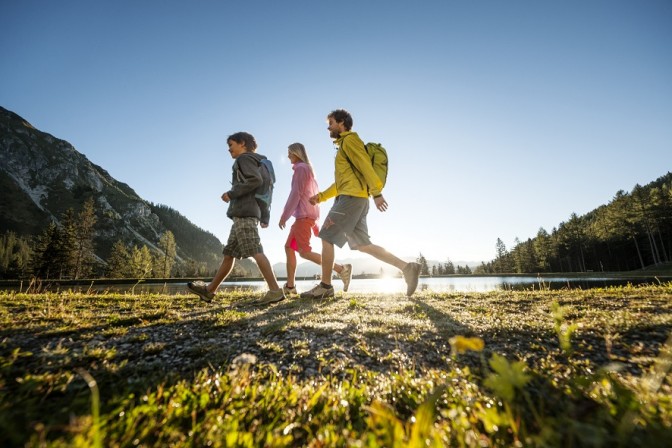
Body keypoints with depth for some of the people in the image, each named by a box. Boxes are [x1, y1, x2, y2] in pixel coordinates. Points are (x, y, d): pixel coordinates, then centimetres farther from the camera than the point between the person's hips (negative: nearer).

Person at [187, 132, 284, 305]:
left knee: (255, 251, -17)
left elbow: (256, 180, -17)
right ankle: (209, 290, 21)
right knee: (229, 254, 12)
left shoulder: (245, 158, 3)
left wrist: (231, 193, -11)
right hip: (243, 214, 10)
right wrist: (265, 217, 16)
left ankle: (275, 290, -18)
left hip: (244, 213, -10)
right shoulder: (251, 161, 29)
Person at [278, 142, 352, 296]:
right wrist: (315, 219, 18)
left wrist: (284, 216, -12)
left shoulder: (301, 168, -5)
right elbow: (314, 194, 20)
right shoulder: (308, 169, 23)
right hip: (306, 214, 10)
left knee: (304, 252, -12)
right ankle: (290, 285, 10)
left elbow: (295, 194, -14)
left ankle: (341, 269, -13)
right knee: (289, 247, 9)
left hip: (304, 214, -10)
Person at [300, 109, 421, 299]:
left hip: (351, 198, -10)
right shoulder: (343, 145, 29)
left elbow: (365, 166, -13)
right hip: (355, 199, 10)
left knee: (326, 238, -6)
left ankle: (325, 286, 2)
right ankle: (407, 267, 4)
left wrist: (377, 193, -21)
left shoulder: (349, 139, 1)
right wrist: (321, 196, 22)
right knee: (363, 245, 5)